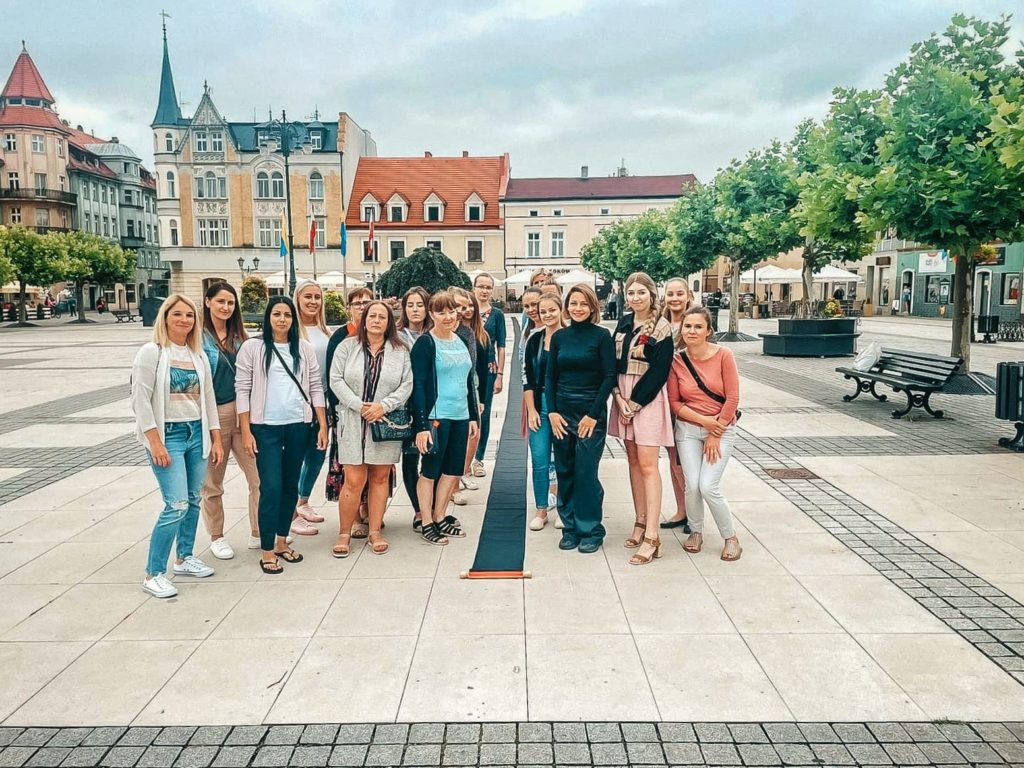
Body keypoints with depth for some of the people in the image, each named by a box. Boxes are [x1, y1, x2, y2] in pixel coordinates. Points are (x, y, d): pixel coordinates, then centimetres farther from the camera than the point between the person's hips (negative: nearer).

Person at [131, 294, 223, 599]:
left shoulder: (199, 356, 10)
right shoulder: (152, 352, -7)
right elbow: (140, 399, -11)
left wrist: (216, 439, 12)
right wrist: (155, 442, -15)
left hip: (197, 434, 6)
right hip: (167, 435, -6)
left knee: (193, 500, 12)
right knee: (177, 505, -12)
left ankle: (184, 558, 29)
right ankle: (153, 574, 0)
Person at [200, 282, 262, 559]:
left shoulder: (239, 336, 11)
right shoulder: (199, 337, -4)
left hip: (242, 412, 4)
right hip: (213, 414, -4)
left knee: (259, 476, 0)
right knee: (212, 482, 9)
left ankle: (258, 533, 13)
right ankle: (216, 537, 24)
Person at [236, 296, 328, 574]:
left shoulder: (304, 348, 7)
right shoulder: (252, 348, -1)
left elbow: (316, 387, 8)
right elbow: (242, 390, -2)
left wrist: (323, 426, 4)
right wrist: (246, 432, -7)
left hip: (298, 426, 3)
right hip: (266, 427, -3)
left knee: (291, 485, 10)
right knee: (271, 487, -7)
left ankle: (282, 541, 26)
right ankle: (267, 551, 4)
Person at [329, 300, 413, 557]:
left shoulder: (400, 351, 5)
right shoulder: (348, 346, 2)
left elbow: (406, 385, 0)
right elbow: (336, 380, -2)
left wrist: (384, 405, -14)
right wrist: (359, 405, -13)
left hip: (386, 423, 1)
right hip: (353, 423, -1)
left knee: (380, 478, 8)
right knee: (354, 481, -3)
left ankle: (375, 531, 19)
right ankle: (344, 534, 11)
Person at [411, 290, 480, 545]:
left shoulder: (461, 341, 12)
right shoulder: (425, 343, -8)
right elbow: (418, 385, -13)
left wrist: (473, 416, 15)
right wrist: (421, 425, -18)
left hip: (460, 417, 7)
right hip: (436, 417, -7)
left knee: (453, 471, 12)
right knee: (430, 470, 4)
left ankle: (440, 518, 27)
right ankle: (426, 524, 16)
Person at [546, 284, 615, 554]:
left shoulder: (602, 336, -4)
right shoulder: (559, 336, 7)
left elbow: (609, 377, -7)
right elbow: (550, 376, 9)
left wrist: (593, 415, -11)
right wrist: (552, 412, -1)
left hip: (591, 413, -4)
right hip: (562, 413, 4)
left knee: (586, 473, -4)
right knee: (564, 472, 7)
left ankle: (591, 531, 10)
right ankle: (570, 527, 20)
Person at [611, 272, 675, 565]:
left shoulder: (661, 328, -8)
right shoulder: (624, 322, 10)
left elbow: (659, 372, -12)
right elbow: (613, 362, 9)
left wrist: (634, 404, -12)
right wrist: (619, 397, -5)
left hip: (648, 398, -6)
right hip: (622, 396, 6)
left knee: (647, 465, -9)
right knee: (633, 460, 10)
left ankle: (652, 537, -8)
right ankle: (640, 522, 20)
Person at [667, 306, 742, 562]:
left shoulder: (723, 355, -11)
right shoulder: (676, 360, -5)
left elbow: (732, 398, -10)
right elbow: (674, 402, -1)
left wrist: (715, 434, -9)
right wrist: (703, 420, -13)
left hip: (722, 428, -2)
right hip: (688, 429, 2)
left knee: (708, 486, -11)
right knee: (692, 485, -6)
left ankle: (731, 538, 11)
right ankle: (696, 532, 21)